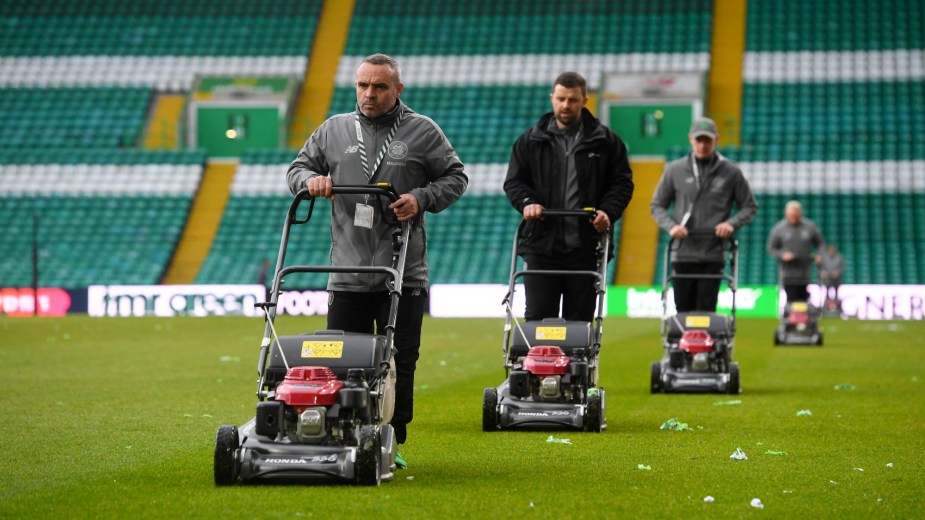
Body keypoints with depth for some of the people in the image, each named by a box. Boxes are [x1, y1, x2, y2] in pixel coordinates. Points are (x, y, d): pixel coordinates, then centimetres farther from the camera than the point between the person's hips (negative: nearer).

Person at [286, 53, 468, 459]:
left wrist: (421, 198, -10)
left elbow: (455, 178, 7)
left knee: (398, 362, 1)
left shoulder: (423, 132, 4)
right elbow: (298, 167, 18)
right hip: (347, 274, 2)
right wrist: (311, 179, -5)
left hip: (403, 276, -2)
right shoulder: (334, 130, 11)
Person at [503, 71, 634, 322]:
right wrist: (527, 202, -10)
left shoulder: (605, 141, 6)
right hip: (541, 245, 0)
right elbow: (513, 181, 11)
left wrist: (608, 211, -10)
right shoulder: (530, 140, 9)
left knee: (580, 319, 4)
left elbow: (622, 182, 7)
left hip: (585, 247, 0)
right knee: (538, 317, -4)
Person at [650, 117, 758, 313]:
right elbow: (657, 205, 12)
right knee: (684, 311, 3)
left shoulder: (731, 172, 5)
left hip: (713, 255, -1)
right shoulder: (675, 170, 7)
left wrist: (732, 223, -8)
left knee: (706, 310, -6)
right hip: (682, 254, 1)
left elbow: (750, 206, 12)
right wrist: (670, 225, -7)